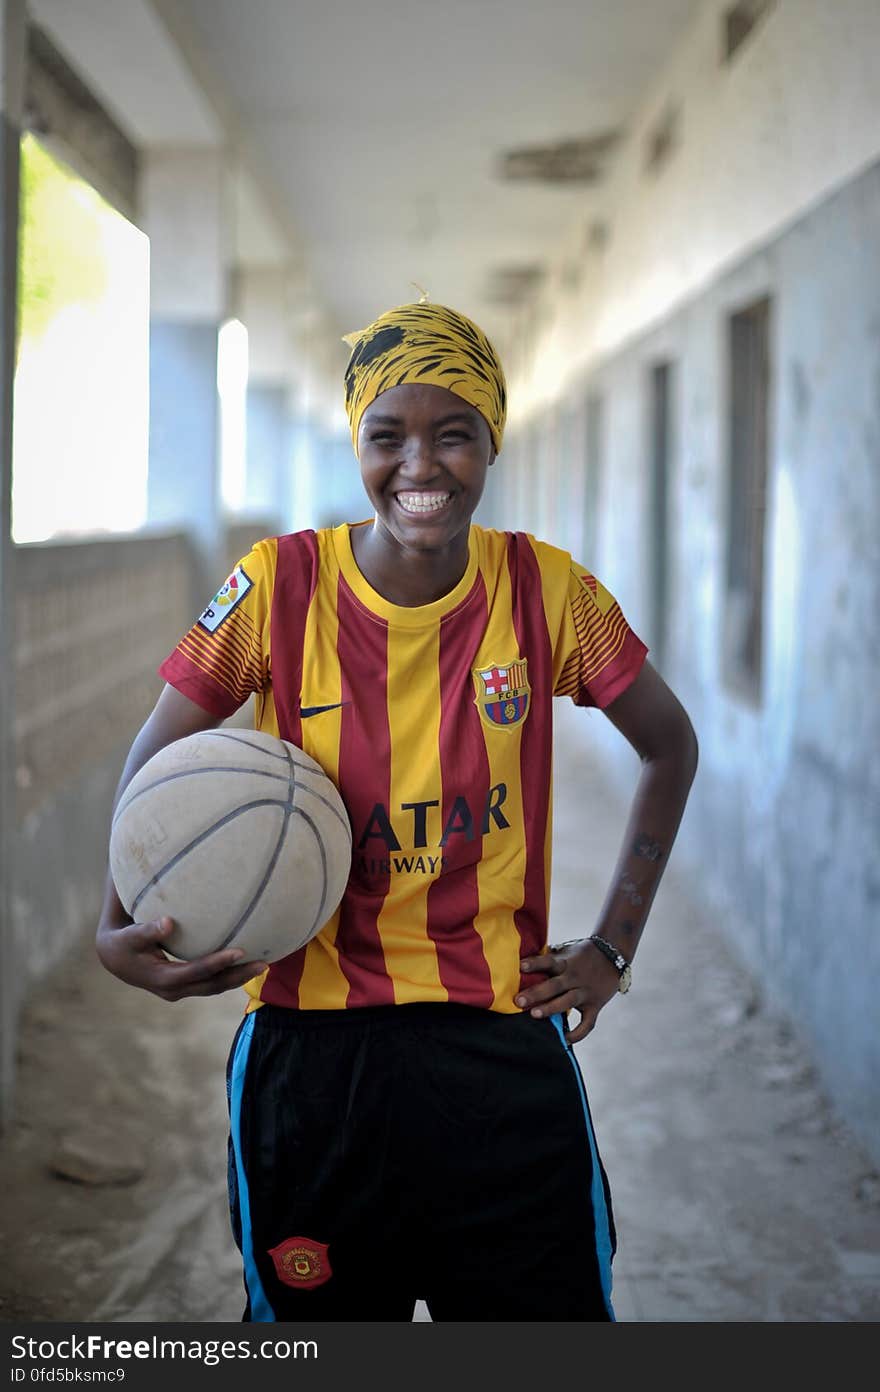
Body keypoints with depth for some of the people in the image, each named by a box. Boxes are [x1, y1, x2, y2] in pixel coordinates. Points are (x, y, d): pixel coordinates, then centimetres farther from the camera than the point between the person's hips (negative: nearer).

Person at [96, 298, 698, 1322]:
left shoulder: (547, 592, -5)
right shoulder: (279, 587, -7)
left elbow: (669, 748, 11)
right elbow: (158, 759, 4)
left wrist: (613, 946, 6)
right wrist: (122, 931, -12)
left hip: (504, 1044, 1)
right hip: (311, 1053, 0)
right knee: (313, 1318, 14)